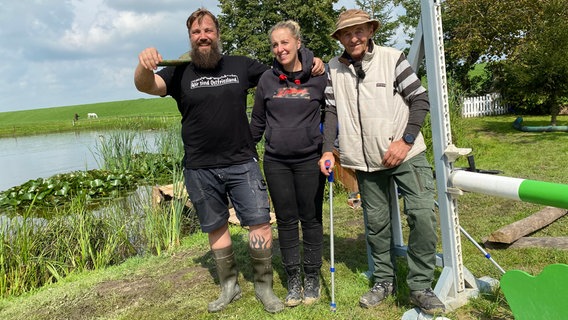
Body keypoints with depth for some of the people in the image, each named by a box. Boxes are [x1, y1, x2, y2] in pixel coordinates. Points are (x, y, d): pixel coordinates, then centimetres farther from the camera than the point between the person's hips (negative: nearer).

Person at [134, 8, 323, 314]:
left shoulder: (241, 65, 6)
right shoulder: (180, 73, 2)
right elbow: (146, 85, -13)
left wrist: (310, 64, -3)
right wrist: (144, 63, -36)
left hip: (242, 163, 0)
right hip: (200, 170, 0)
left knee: (260, 224, -3)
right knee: (216, 229, 13)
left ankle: (263, 286, 18)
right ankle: (229, 286, 32)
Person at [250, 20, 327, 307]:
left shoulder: (318, 77, -2)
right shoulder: (267, 79, 3)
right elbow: (257, 121, 12)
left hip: (309, 159, -2)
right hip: (276, 162, 2)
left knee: (311, 219, 7)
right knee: (286, 220, 8)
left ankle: (312, 278, 22)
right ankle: (293, 279, 22)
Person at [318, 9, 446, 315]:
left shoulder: (393, 58, -4)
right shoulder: (334, 68, 6)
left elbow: (420, 99, -4)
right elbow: (331, 110, 9)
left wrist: (406, 140, -14)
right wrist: (328, 150, -2)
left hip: (406, 153, -3)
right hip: (366, 161, 3)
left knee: (423, 215, -13)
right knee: (375, 223, 10)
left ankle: (420, 286, 4)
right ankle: (384, 280, 28)